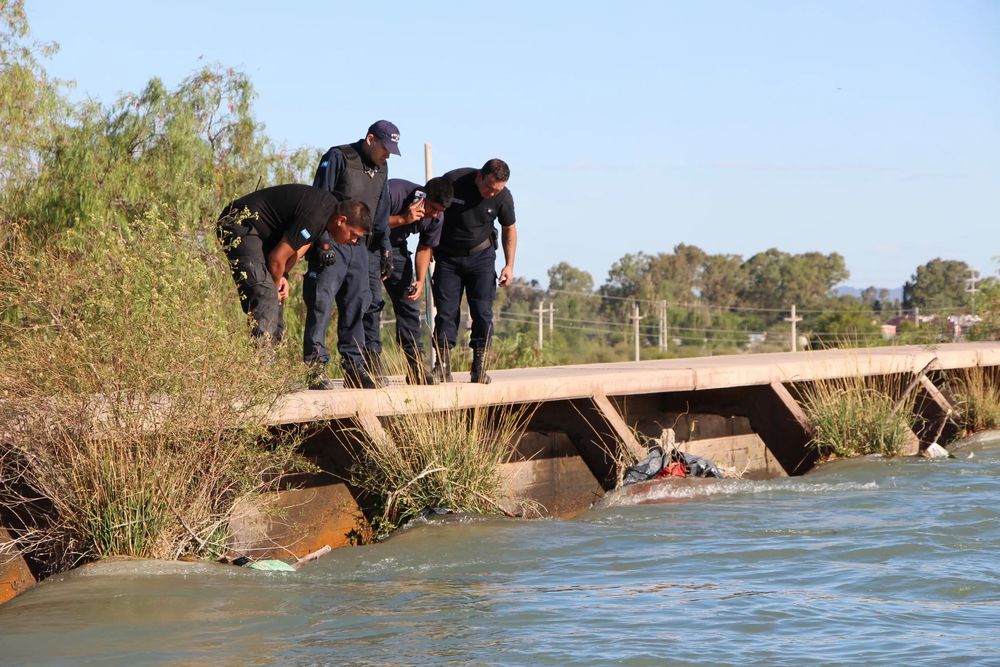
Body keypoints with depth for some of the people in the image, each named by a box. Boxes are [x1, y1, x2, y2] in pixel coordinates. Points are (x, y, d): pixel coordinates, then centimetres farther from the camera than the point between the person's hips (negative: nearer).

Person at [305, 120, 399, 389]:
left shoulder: (380, 169, 15)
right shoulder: (338, 158, -8)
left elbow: (381, 213, 23)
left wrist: (385, 249, 16)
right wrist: (323, 243, -18)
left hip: (360, 245, 8)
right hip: (331, 243, -8)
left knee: (360, 301, 5)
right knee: (322, 299, -13)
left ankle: (355, 365, 10)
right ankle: (315, 365, -15)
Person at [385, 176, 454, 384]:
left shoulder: (436, 218, -11)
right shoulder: (394, 192, -31)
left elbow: (425, 248, 1)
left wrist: (420, 281, -12)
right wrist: (403, 219, -39)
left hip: (395, 246, 6)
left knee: (409, 304, 0)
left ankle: (416, 367, 3)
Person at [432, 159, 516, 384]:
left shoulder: (503, 197, -13)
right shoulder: (452, 182, -20)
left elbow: (509, 229, 5)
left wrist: (509, 265, -1)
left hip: (481, 255, 1)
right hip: (448, 256, -1)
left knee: (482, 312, -9)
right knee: (446, 311, -7)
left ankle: (480, 368, -4)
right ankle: (442, 368, -5)